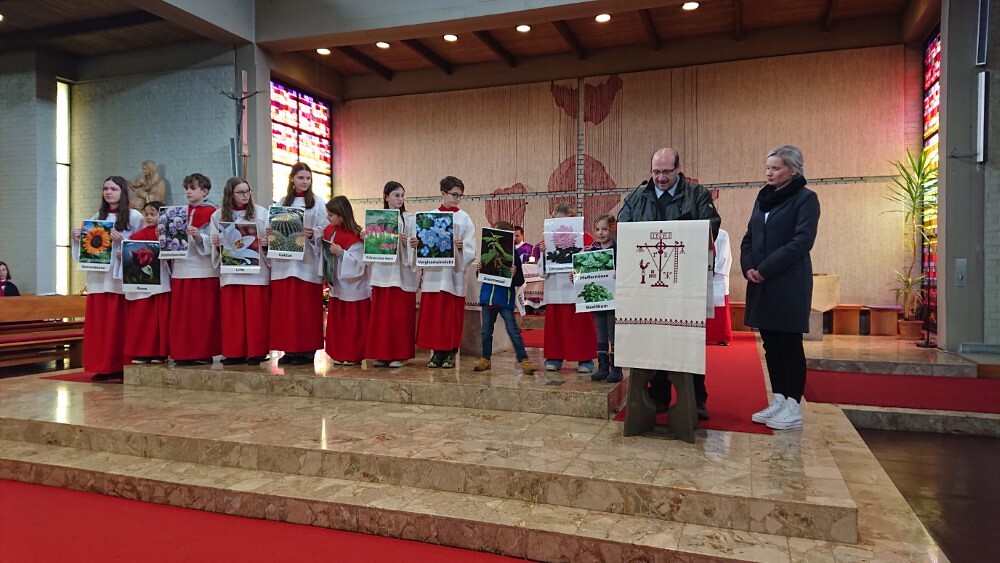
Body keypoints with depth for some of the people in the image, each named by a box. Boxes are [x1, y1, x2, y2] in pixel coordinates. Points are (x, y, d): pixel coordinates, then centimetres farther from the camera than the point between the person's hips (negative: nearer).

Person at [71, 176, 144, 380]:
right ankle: (103, 366, 11)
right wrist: (78, 239, 2)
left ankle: (121, 366, 4)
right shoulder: (97, 217, 16)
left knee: (120, 323, -4)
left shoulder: (134, 216, 0)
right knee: (98, 322, 4)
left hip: (121, 277, -5)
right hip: (98, 276, 5)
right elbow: (90, 244, 21)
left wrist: (122, 241, -20)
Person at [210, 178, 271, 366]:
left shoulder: (261, 213, 1)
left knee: (256, 312, -1)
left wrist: (266, 243, -18)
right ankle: (234, 352, 12)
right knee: (232, 313, 4)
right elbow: (215, 244, 11)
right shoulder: (218, 215, 9)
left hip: (256, 271, -2)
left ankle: (256, 352, 7)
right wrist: (216, 244, -9)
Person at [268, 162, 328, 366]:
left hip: (307, 261, -4)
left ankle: (307, 350, 6)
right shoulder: (282, 202, 14)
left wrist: (313, 233, -21)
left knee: (307, 307, -2)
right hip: (284, 261, 4)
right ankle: (289, 349, 12)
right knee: (285, 306, 4)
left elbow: (325, 230, -3)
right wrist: (270, 233, -6)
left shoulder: (318, 203, 3)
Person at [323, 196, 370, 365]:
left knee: (352, 323, 2)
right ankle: (340, 354, 23)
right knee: (336, 322, 13)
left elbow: (358, 262, -22)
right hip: (337, 285, 8)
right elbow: (324, 253, 14)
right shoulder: (329, 231, 4)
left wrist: (341, 253, -27)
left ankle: (353, 355, 13)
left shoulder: (354, 236, -18)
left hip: (352, 288, -8)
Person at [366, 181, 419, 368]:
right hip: (381, 272, 3)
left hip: (402, 273, -3)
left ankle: (400, 354, 7)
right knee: (380, 314, 5)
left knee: (401, 315, -1)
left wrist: (406, 241, -23)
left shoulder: (410, 219, 2)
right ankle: (382, 354, 14)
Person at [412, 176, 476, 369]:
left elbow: (471, 250, -2)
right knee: (432, 314, 2)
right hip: (433, 272, 2)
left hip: (454, 272, -2)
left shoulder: (464, 219, 4)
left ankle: (450, 354, 11)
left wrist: (461, 246, -23)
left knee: (452, 315, 0)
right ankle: (437, 352, 12)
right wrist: (414, 244, -12)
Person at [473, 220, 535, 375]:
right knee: (486, 330, 13)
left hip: (505, 298, -5)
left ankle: (523, 359, 4)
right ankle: (485, 358, 26)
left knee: (513, 330, -3)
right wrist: (479, 268, -7)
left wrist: (514, 274, -28)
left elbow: (519, 282, -7)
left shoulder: (513, 254, -9)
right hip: (488, 297, 5)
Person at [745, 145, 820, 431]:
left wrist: (765, 269, -17)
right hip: (761, 284, 6)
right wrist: (747, 267, -2)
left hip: (789, 284, -6)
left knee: (789, 344, -1)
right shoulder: (763, 197, 15)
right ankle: (778, 400, 19)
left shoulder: (805, 198, -4)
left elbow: (802, 241, -15)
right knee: (771, 344, 9)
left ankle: (793, 407, 8)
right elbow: (749, 238, 16)